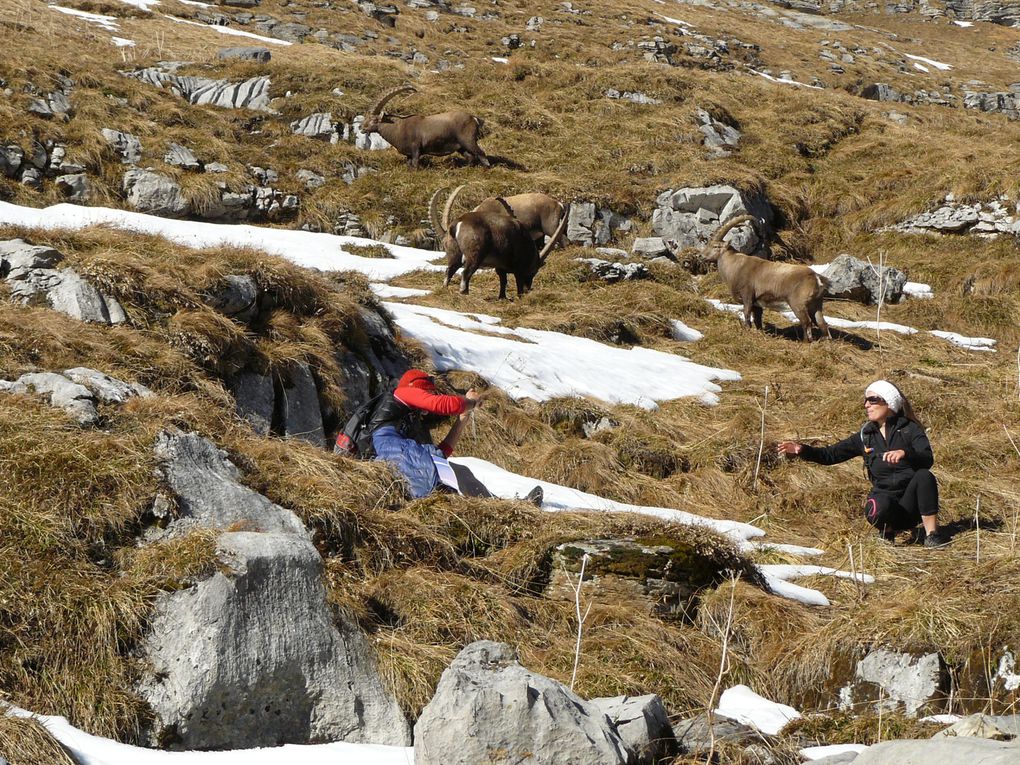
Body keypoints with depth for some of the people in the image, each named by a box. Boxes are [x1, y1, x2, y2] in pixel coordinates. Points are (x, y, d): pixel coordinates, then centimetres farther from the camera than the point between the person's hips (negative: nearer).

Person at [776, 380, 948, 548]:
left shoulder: (910, 429, -1)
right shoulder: (865, 436, 9)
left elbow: (928, 460, -18)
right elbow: (831, 455, 8)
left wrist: (904, 453, -37)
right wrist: (803, 450, -7)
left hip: (911, 498, -1)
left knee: (924, 475, -32)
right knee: (877, 508, -35)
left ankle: (932, 534, -23)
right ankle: (887, 529, 0)